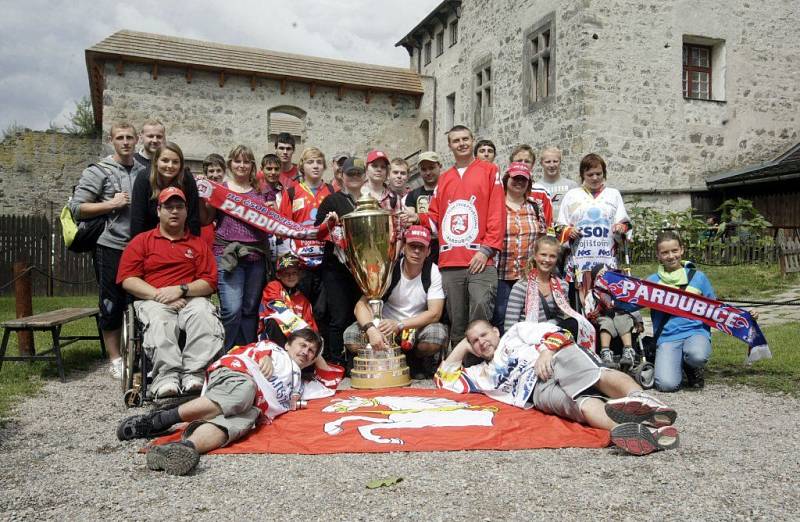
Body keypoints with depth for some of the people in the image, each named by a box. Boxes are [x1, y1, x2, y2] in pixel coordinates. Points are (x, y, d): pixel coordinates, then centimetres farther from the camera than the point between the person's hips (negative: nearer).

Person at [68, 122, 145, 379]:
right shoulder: (98, 171, -1)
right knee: (112, 305, 4)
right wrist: (111, 204, -13)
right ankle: (115, 359, 14)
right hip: (111, 247, -4)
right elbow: (77, 208, -6)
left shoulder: (144, 172, 12)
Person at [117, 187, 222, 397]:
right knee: (160, 322, -36)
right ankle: (167, 376, -44)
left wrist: (181, 289, -11)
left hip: (192, 299, 1)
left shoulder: (198, 244, 19)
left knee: (204, 316, -34)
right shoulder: (141, 241, 17)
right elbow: (127, 279, 4)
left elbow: (209, 282, 7)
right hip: (152, 300, 0)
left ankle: (195, 373, -41)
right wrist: (160, 295, -10)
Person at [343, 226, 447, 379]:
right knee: (351, 335, -25)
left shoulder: (432, 271, -10)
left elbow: (435, 313, -17)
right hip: (387, 324, 1)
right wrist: (372, 330, -40)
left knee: (438, 334, -35)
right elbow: (361, 304, -18)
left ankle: (416, 361, 0)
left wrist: (399, 325, -30)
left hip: (418, 326, 0)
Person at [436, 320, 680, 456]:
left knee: (600, 376, -35)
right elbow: (444, 378, 38)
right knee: (582, 405, -34)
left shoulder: (516, 332, 30)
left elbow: (555, 332, 16)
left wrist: (546, 351, -6)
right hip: (538, 388, 0)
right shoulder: (483, 373, 37)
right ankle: (645, 432, -61)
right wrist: (464, 345, 39)